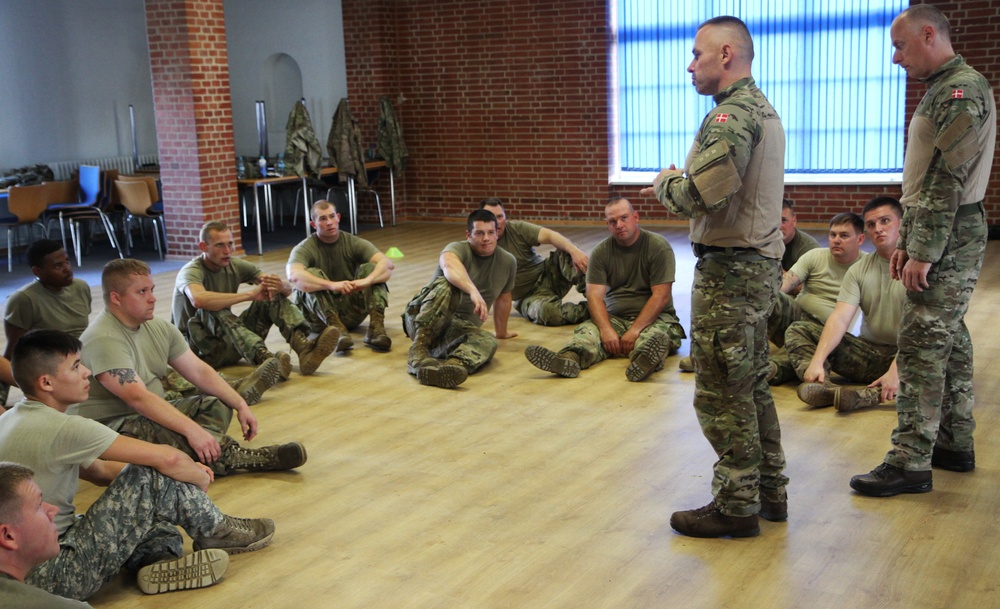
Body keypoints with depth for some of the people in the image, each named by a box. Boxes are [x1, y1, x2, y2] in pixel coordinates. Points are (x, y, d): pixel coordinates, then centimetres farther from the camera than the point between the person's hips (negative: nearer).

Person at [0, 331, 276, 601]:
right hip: (49, 575, -10)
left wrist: (188, 468, 5)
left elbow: (100, 471, 13)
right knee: (153, 479, -10)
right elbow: (166, 459, -21)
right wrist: (199, 477, 2)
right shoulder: (59, 429, -22)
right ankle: (216, 532, 10)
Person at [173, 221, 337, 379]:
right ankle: (265, 359, -58)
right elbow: (198, 299, -41)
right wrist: (250, 294, -37)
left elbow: (288, 289, -2)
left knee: (274, 296, -10)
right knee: (215, 312, -36)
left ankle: (304, 347, -37)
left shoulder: (236, 266, 2)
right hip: (198, 348, -6)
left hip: (230, 345, 6)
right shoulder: (191, 272, -14)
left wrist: (281, 287, -28)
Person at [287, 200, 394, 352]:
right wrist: (331, 285, -45)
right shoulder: (304, 249, -8)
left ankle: (376, 327, -33)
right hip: (321, 315, -2)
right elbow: (294, 276, -31)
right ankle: (337, 330, -42)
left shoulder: (353, 243, -1)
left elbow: (388, 263, -16)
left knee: (371, 267, -16)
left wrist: (366, 280, -37)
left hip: (352, 311, 2)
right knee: (312, 274, -26)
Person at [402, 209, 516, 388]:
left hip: (460, 328, 4)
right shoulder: (458, 249, -10)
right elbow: (449, 265, -36)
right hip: (422, 316, -4)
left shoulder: (508, 262, 9)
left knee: (488, 342, -32)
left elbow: (503, 298, 27)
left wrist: (501, 331, 37)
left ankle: (452, 367, -63)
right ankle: (418, 349, -44)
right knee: (448, 285, -35)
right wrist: (473, 291, -53)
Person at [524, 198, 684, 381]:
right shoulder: (601, 252, 5)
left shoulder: (658, 247, -4)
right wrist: (606, 329, -23)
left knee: (656, 336, -37)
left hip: (653, 318, -2)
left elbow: (660, 297, -11)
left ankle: (645, 359, -71)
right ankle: (569, 359, -59)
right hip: (615, 317, 3)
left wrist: (635, 330, -21)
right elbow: (595, 295, -4)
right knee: (587, 330, -28)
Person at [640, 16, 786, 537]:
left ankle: (736, 506, 8)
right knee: (752, 385, 18)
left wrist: (666, 181, -6)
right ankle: (769, 492, 28)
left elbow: (698, 196, -27)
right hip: (760, 263, 11)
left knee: (720, 394, -1)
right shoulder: (763, 109, 16)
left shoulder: (732, 115, -18)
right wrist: (676, 186, 11)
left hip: (729, 270, -11)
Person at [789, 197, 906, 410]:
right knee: (797, 330, -10)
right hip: (868, 352, 5)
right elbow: (840, 318, -6)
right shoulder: (859, 270, 7)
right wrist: (817, 360, -23)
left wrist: (895, 371, -33)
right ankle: (824, 387, -37)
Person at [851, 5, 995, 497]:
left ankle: (911, 461, -6)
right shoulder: (942, 90, 18)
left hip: (949, 242, -10)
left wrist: (924, 252, -22)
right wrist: (905, 241, 17)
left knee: (922, 346, -9)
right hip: (941, 239, 10)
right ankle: (956, 444, 23)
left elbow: (948, 179, -21)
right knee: (949, 342, 14)